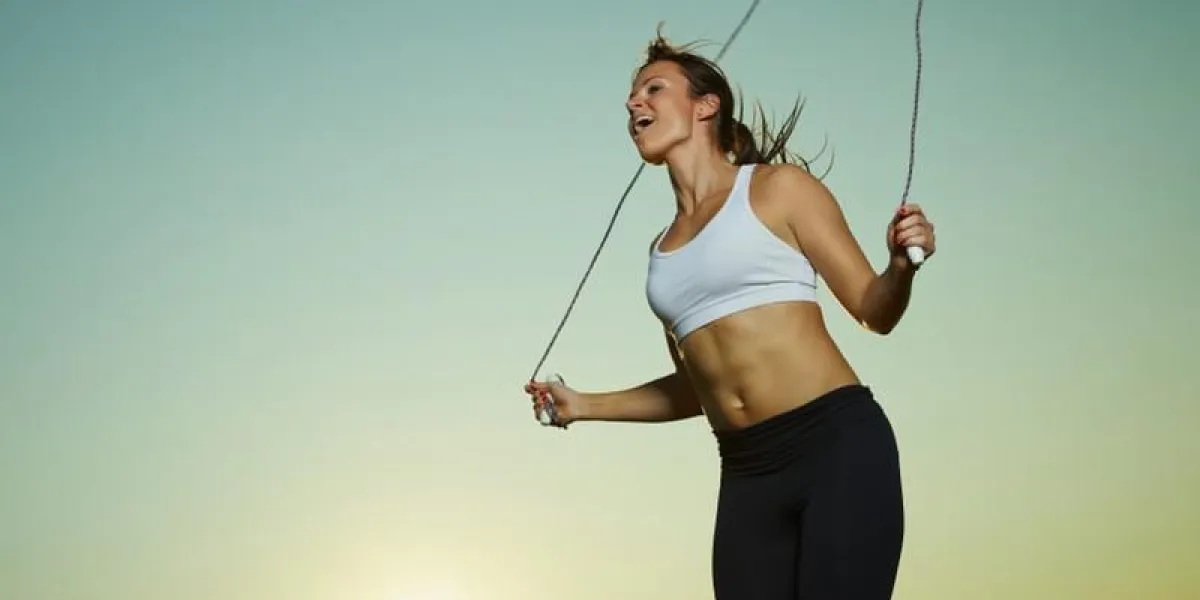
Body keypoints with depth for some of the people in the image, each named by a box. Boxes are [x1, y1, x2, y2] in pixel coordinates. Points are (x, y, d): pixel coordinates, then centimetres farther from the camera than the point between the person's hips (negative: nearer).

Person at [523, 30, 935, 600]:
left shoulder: (778, 187, 3)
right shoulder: (663, 249, 18)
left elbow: (874, 310, 2)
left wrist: (901, 266, -18)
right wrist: (583, 405, 26)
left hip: (839, 446, -5)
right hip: (748, 476, 5)